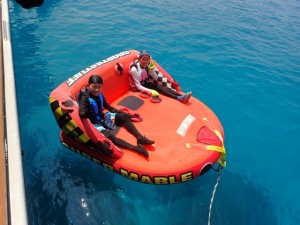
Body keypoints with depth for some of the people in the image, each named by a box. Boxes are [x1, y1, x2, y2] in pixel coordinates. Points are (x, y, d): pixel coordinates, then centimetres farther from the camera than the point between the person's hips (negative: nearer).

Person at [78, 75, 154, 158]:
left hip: (103, 118, 9)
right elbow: (81, 113, -35)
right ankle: (136, 148, -39)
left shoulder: (100, 95, 1)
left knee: (124, 116, -2)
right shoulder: (85, 98, -20)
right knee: (109, 136, -33)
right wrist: (87, 113, -57)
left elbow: (109, 108, 12)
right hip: (94, 123, -8)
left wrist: (122, 112, 7)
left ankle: (140, 137, -11)